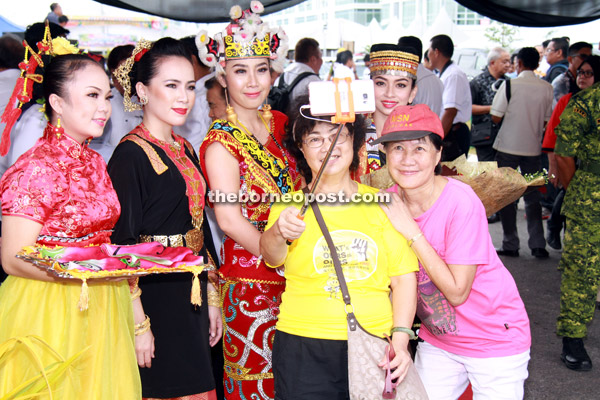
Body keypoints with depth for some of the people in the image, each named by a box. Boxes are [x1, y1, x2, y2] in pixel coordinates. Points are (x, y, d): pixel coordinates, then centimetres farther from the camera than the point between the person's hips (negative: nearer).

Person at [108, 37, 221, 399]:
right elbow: (122, 244, -18)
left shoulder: (185, 150, 10)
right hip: (154, 300, -8)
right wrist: (138, 323, -19)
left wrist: (211, 298, 14)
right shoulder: (131, 154, -14)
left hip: (191, 299, 8)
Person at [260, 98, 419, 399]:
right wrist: (278, 233, -37)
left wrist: (401, 337, -7)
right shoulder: (290, 204, 4)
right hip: (304, 349, -1)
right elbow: (271, 257, -15)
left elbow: (403, 276, 4)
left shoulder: (381, 203, 7)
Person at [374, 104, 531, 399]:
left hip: (495, 339, -5)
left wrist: (411, 231, -27)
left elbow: (457, 292, -25)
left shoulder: (461, 202, -25)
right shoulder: (389, 202, -8)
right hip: (437, 339, 5)